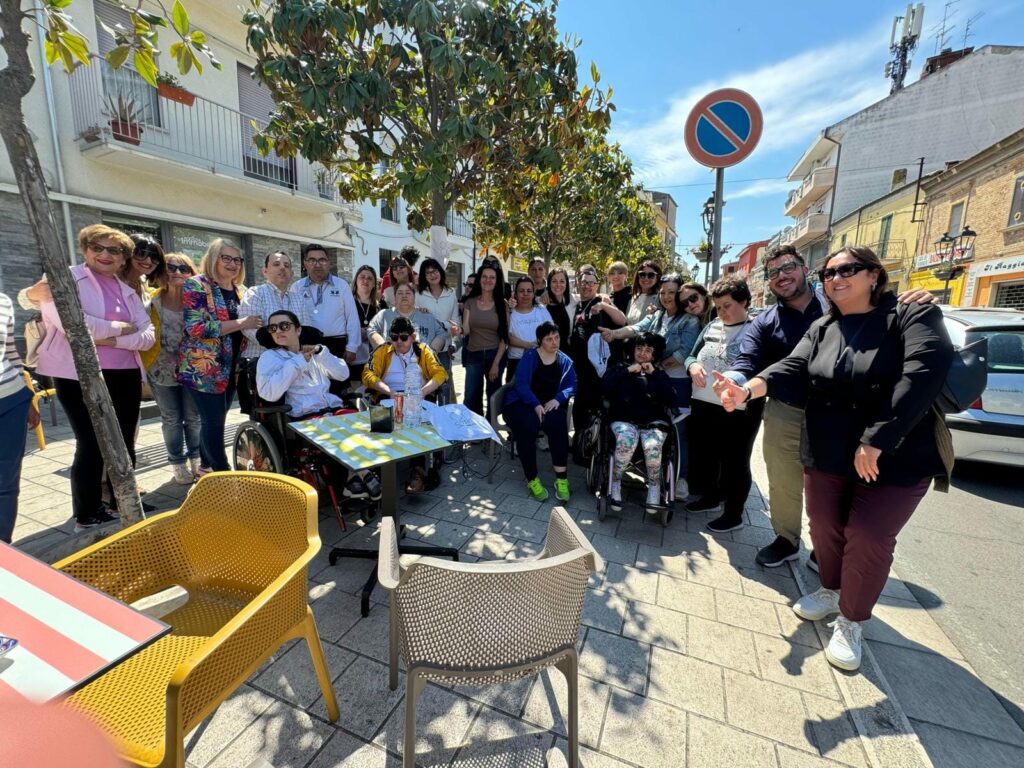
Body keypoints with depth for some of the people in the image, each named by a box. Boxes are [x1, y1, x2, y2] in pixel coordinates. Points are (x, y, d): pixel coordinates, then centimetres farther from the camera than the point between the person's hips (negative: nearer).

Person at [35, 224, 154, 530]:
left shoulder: (129, 292, 15)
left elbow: (148, 336, 4)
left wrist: (111, 340, -12)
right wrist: (121, 327, -8)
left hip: (125, 376, 5)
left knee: (124, 444, 12)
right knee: (91, 445, 0)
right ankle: (87, 516, 15)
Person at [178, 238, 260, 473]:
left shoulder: (240, 290, 12)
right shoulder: (196, 285, -9)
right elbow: (196, 328, -20)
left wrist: (254, 325, 3)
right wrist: (240, 324, -22)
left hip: (231, 367, 7)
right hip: (204, 368, -7)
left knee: (216, 419, 15)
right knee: (214, 421, -2)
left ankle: (207, 465, 30)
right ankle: (223, 473, 8)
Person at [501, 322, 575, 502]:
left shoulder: (565, 361, 10)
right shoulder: (529, 357, -3)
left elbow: (572, 386, 3)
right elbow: (521, 384, -14)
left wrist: (557, 399, -17)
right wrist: (536, 405, -29)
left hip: (548, 405, 3)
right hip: (520, 404, -2)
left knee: (558, 422, -33)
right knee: (528, 425, -37)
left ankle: (561, 478, -28)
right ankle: (532, 479, -24)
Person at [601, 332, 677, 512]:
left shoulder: (659, 373, 17)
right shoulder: (621, 367, 14)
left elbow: (671, 399, 0)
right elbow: (604, 386, -5)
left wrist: (654, 374, -3)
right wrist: (627, 371, -7)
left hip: (653, 421, 1)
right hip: (624, 419, -1)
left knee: (653, 446, -30)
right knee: (626, 441, -33)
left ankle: (654, 486, -4)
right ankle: (615, 483, -12)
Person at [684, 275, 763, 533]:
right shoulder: (712, 326, 10)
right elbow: (692, 356, 15)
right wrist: (693, 366, -7)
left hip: (738, 412, -6)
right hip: (702, 405, 7)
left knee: (735, 463, 9)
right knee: (704, 455, 20)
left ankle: (734, 514, 27)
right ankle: (710, 496, 43)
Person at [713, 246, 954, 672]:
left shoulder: (913, 315, -8)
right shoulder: (822, 328, 6)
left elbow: (923, 373, -21)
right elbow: (794, 367, -8)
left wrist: (876, 440, -27)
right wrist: (748, 389, -29)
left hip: (895, 458, -4)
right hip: (826, 454, 4)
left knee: (869, 540, 4)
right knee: (825, 528, 13)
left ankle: (850, 621, 25)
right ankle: (832, 590, 40)